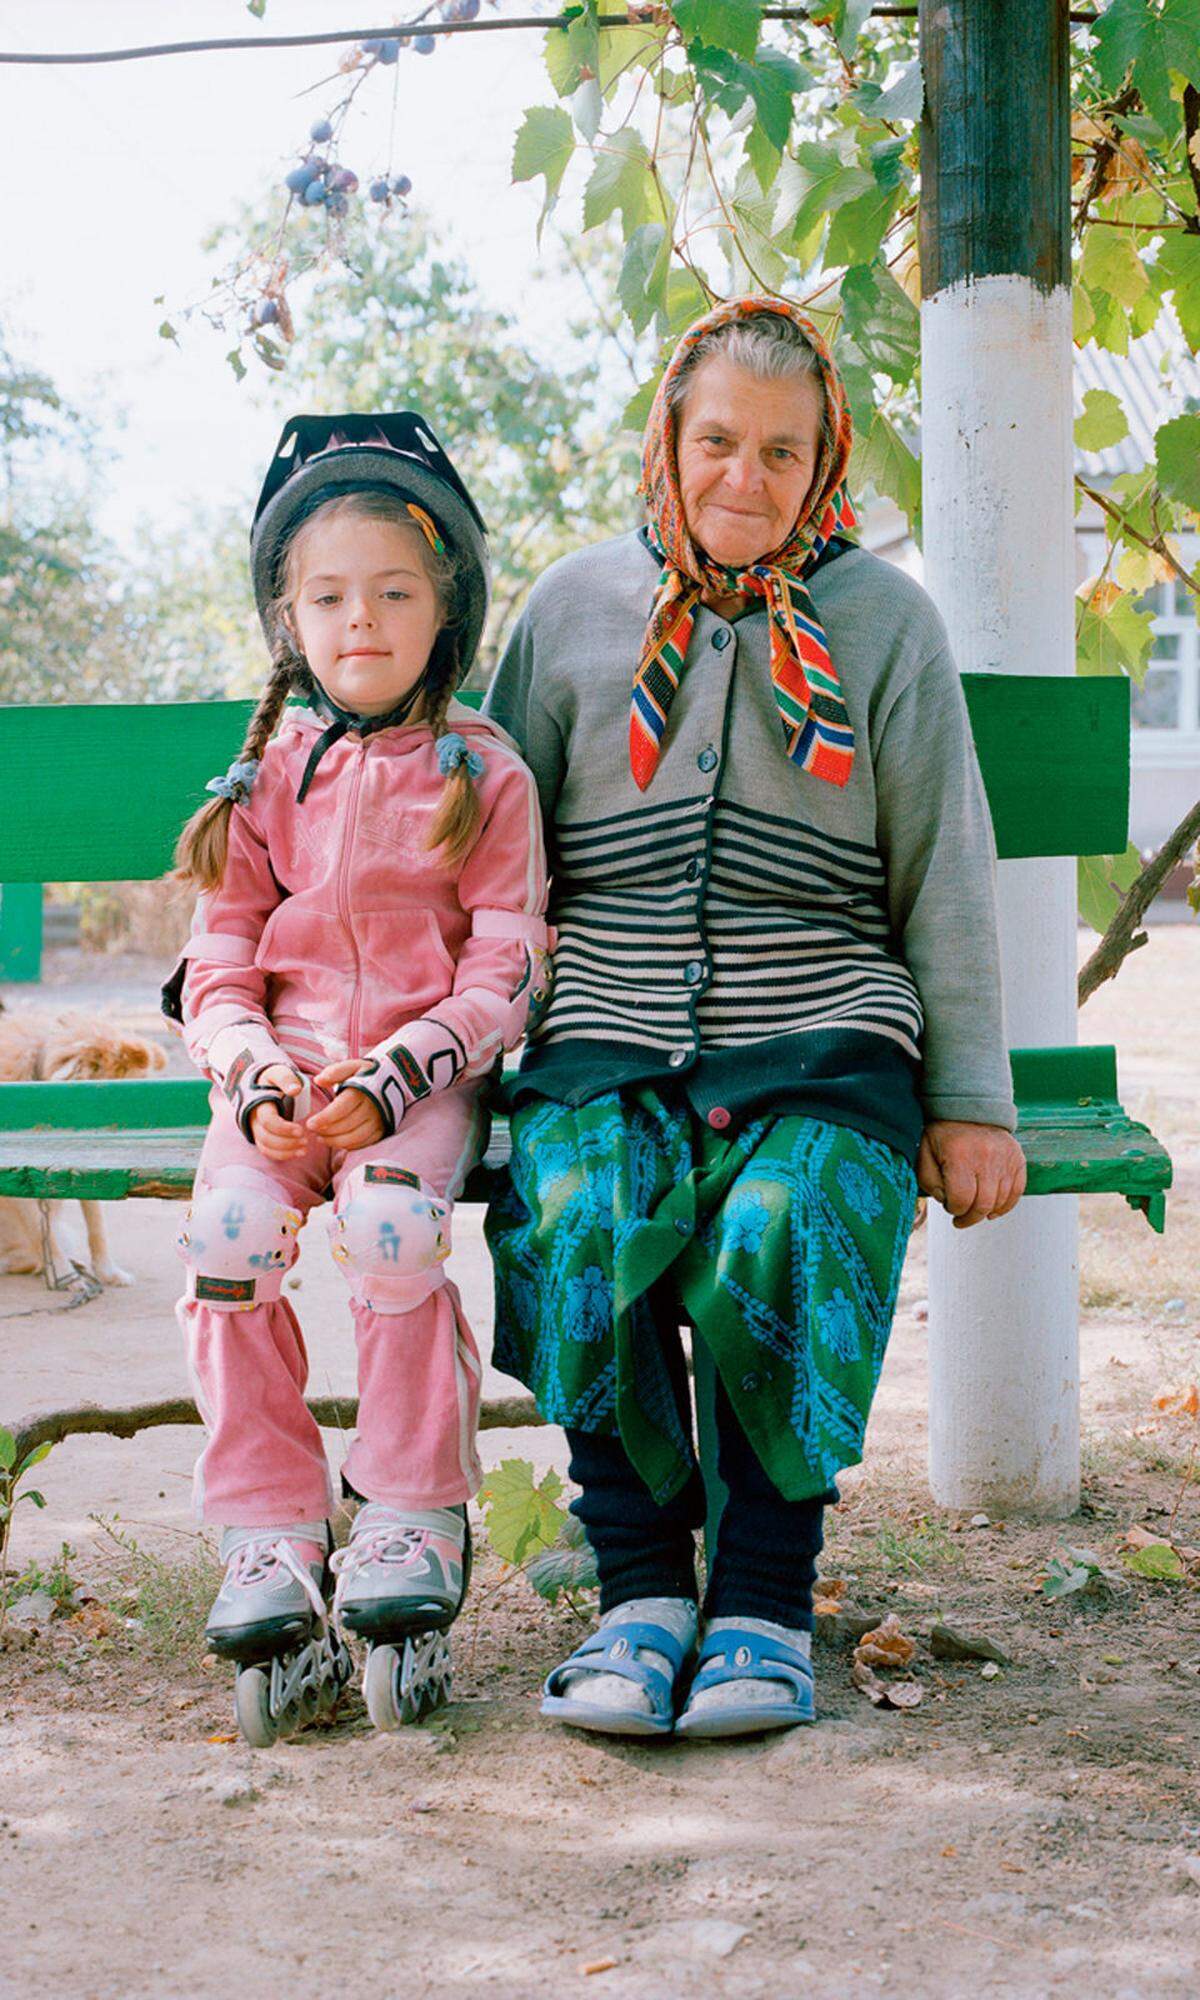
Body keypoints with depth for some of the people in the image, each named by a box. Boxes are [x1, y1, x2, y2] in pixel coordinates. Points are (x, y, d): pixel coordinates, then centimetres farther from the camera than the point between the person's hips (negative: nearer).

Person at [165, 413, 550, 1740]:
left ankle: (414, 1516, -14)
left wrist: (393, 1076, -16)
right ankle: (267, 1529, -14)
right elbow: (220, 963, 11)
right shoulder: (267, 779, 13)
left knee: (388, 1226, -33)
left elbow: (505, 966, -1)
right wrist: (257, 1081, -10)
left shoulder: (483, 774, 5)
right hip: (281, 1072, 3)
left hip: (425, 1071, -2)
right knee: (228, 1229, -27)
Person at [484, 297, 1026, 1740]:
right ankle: (641, 1594, -16)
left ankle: (765, 1607, -15)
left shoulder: (885, 622, 10)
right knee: (578, 1226, -30)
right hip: (610, 1036, 1)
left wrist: (968, 1103, 3)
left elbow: (944, 880, 10)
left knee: (779, 1237, -32)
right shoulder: (574, 609, 13)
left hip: (820, 1039, -1)